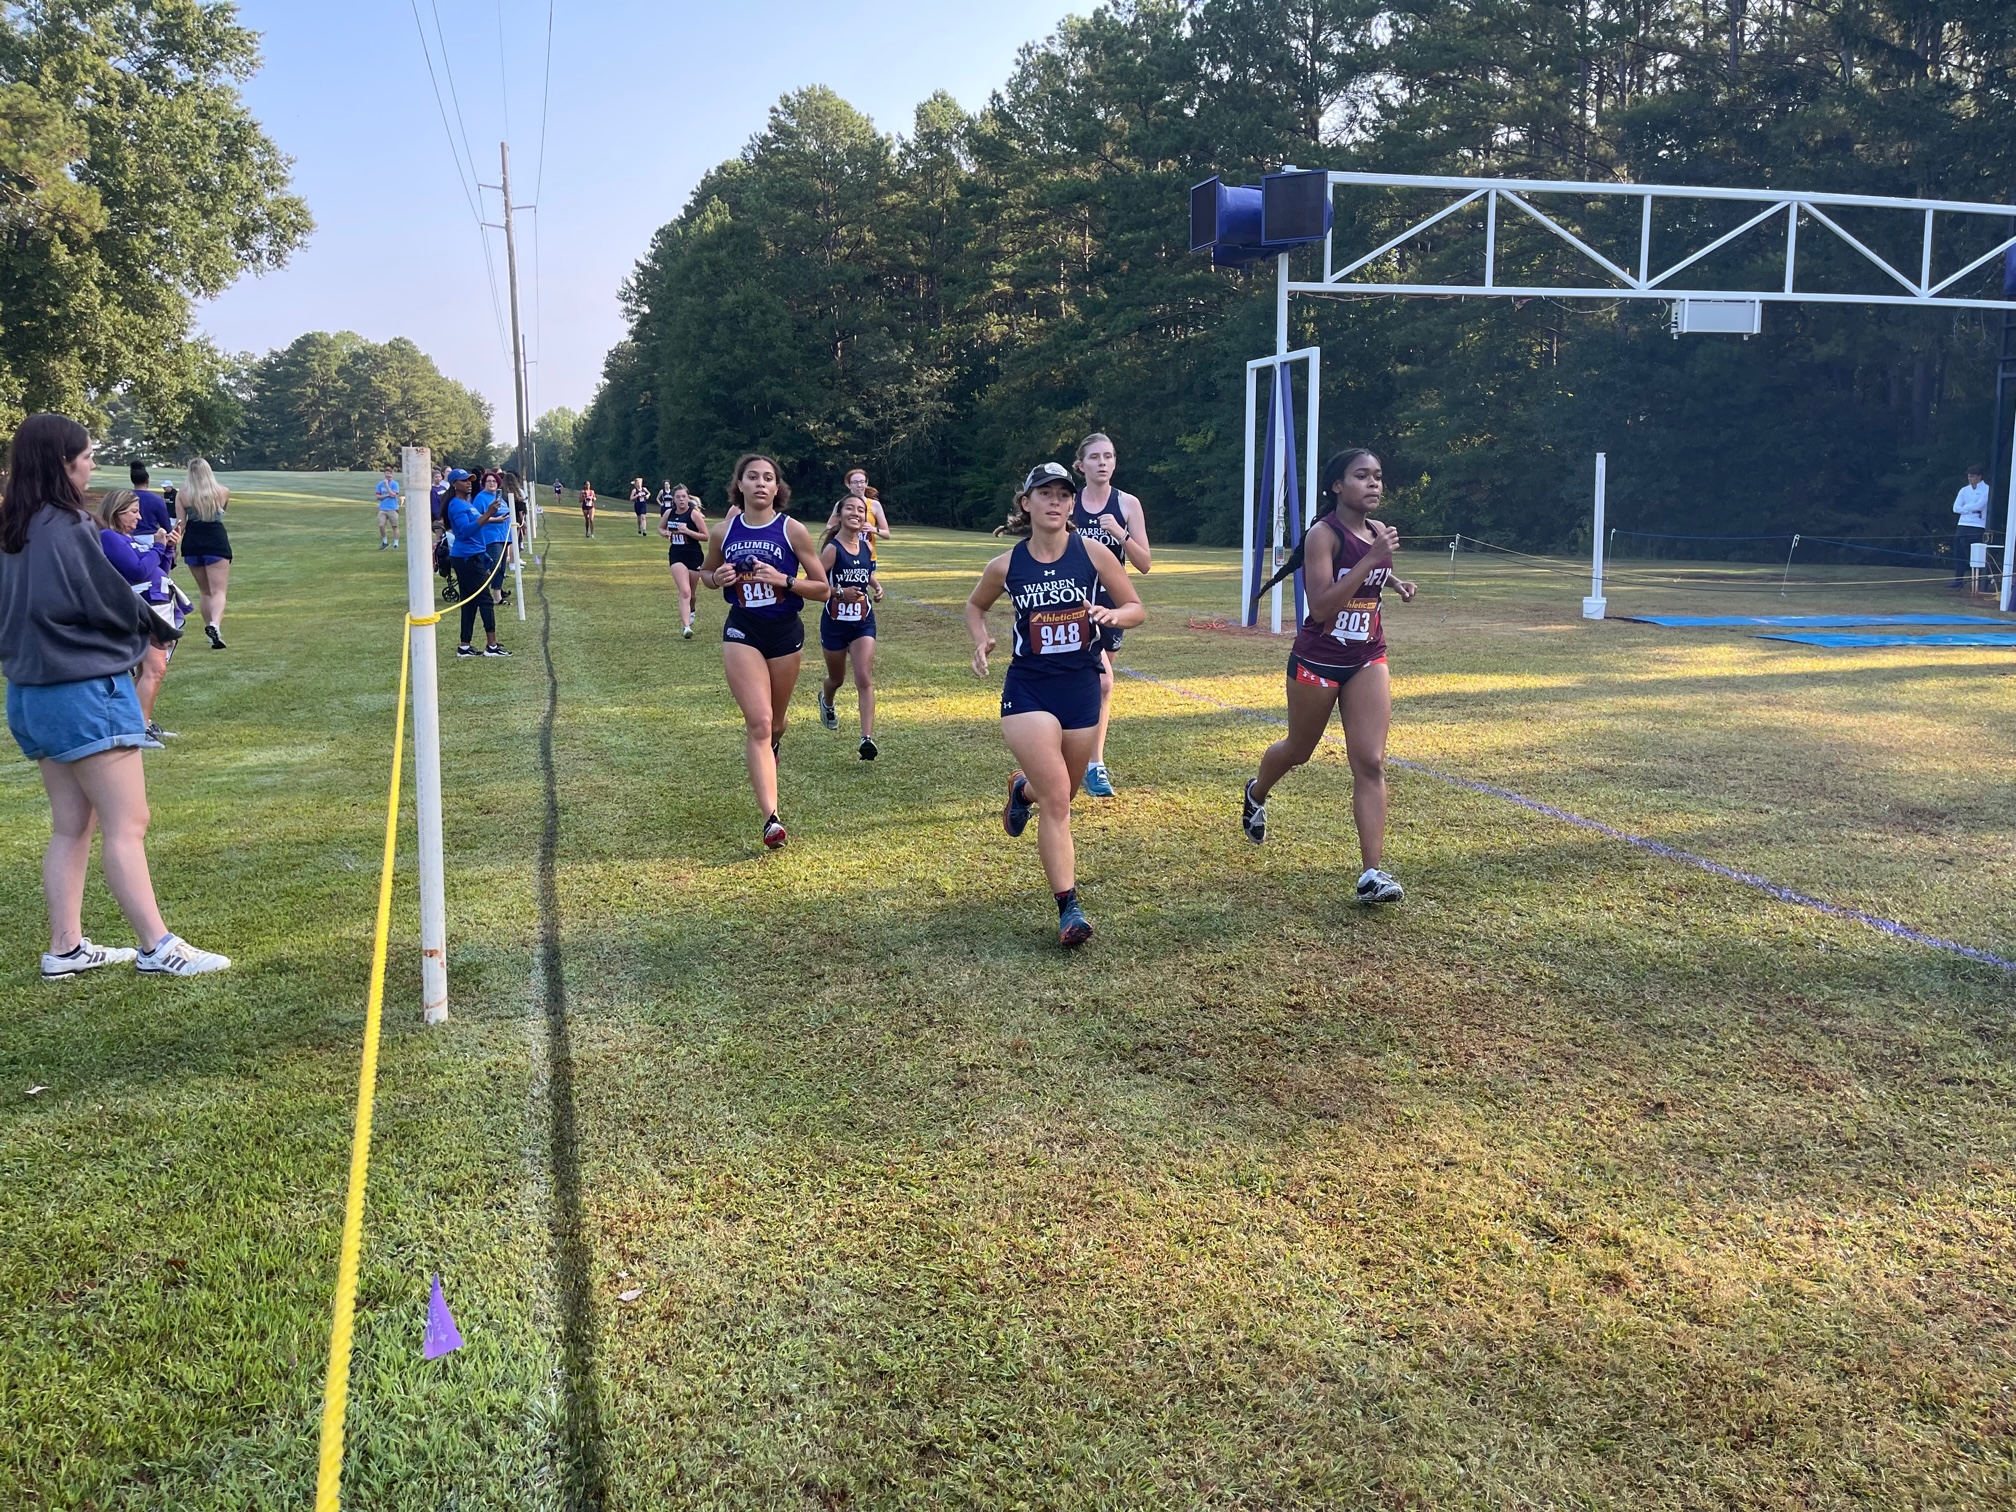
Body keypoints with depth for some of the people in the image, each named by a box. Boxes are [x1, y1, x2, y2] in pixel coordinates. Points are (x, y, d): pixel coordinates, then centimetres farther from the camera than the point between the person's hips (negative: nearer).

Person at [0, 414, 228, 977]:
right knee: (127, 826, -5)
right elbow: (113, 602, -13)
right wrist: (159, 628, 7)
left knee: (71, 826, 14)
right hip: (85, 691, -9)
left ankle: (65, 949, 17)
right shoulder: (66, 529, -17)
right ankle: (157, 947, -4)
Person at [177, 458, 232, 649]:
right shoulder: (223, 492, 0)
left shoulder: (183, 496, 0)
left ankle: (214, 634, 20)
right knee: (218, 590, -6)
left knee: (204, 591, 17)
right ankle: (215, 624, -34)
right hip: (216, 542, -2)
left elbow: (180, 524, -1)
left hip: (192, 544, 2)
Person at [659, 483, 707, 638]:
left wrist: (687, 531, -23)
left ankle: (690, 612, 49)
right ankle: (686, 627, -21)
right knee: (684, 591, -14)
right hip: (676, 555, 1)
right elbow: (660, 528, 20)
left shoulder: (694, 514, -11)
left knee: (691, 592, 15)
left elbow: (706, 536, -12)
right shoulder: (669, 513, 1)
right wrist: (665, 533, -3)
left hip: (694, 555, -1)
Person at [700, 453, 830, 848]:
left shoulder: (792, 530, -8)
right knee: (758, 723, -13)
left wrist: (783, 580, -20)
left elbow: (822, 588, -5)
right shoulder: (723, 532, -2)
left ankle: (770, 749, 57)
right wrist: (718, 578, -6)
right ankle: (771, 817, -18)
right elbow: (707, 572, 17)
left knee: (775, 721, 18)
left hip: (785, 631, 1)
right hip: (742, 631, 0)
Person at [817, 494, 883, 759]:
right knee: (837, 678, 17)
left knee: (864, 679, -11)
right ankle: (826, 701, 54)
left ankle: (867, 738, -16)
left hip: (863, 622, 3)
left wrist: (876, 586, 5)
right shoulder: (832, 548, -14)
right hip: (835, 622, -3)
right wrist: (840, 593, -26)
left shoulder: (866, 546, 3)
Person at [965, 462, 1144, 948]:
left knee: (1061, 795, 18)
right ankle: (1069, 908, -6)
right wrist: (981, 641, -4)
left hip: (1082, 688, 2)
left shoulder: (1092, 553, -5)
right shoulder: (1006, 565, -3)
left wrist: (1114, 615, -20)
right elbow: (975, 606, 16)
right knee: (1057, 801, -13)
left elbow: (1137, 608, 3)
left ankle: (1021, 789, 54)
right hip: (1028, 690, -2)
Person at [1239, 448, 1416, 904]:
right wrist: (1371, 559, -30)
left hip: (1367, 661, 4)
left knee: (1371, 763, -8)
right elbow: (1320, 606, -27)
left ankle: (1372, 874, -9)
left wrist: (1394, 582, 6)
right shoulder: (1324, 533, -17)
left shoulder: (1379, 532, 3)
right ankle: (1255, 795, 52)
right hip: (1317, 661, -4)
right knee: (1298, 750, 17)